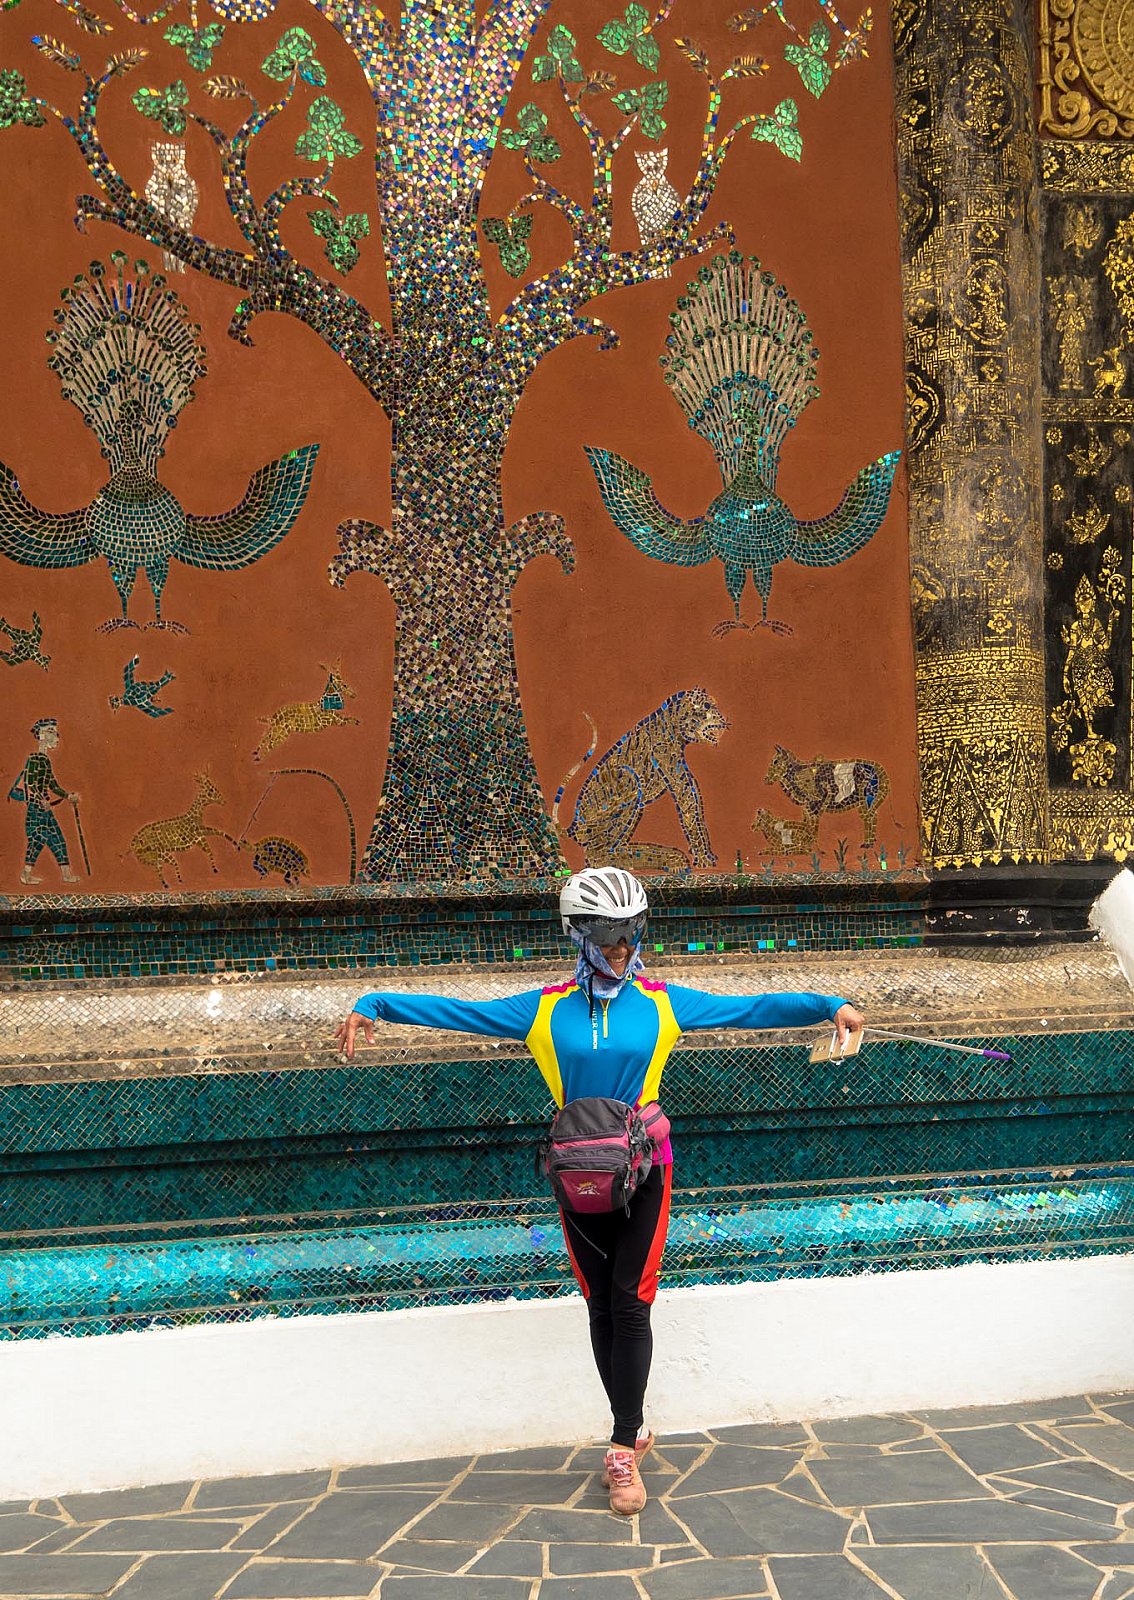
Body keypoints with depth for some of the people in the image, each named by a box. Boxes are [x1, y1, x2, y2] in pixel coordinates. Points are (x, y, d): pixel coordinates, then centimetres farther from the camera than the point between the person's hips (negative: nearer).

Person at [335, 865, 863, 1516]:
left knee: (630, 1305, -6)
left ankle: (623, 1450, 1)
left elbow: (751, 1008, 0)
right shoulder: (545, 1009, -1)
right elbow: (457, 1011, -1)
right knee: (601, 1306, 8)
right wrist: (374, 1006, -8)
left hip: (644, 1171, -1)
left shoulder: (663, 1003, 0)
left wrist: (830, 1005, -8)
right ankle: (634, 1432, 23)